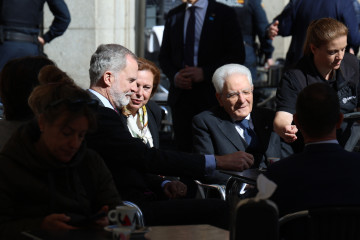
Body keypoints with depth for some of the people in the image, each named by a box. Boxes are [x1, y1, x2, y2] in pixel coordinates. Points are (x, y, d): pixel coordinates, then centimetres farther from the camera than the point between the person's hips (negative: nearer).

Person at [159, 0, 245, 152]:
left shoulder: (224, 14, 2)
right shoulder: (173, 15, 14)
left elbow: (237, 56, -4)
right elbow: (164, 55, 17)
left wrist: (204, 72, -14)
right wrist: (174, 75, -5)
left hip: (211, 95, -3)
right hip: (180, 96, 3)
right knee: (183, 148, 1)